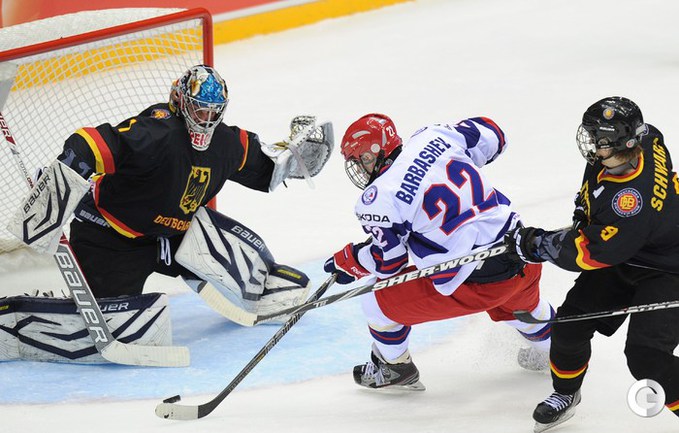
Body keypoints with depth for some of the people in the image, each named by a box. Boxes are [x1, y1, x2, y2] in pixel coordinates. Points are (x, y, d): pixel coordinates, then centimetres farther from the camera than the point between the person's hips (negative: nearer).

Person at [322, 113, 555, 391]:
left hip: (473, 283, -6)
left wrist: (346, 261, 18)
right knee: (518, 303, 42)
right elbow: (490, 135, 15)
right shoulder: (433, 137, 2)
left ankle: (395, 368, 37)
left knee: (378, 302, 13)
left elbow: (388, 262, -1)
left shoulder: (377, 200, -12)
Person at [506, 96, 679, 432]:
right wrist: (587, 205, 6)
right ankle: (566, 393, 31)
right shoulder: (644, 140, -17)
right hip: (622, 257, 9)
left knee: (645, 356, -21)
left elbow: (591, 254, -32)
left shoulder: (635, 198, -41)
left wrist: (537, 244, -20)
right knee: (570, 323, 6)